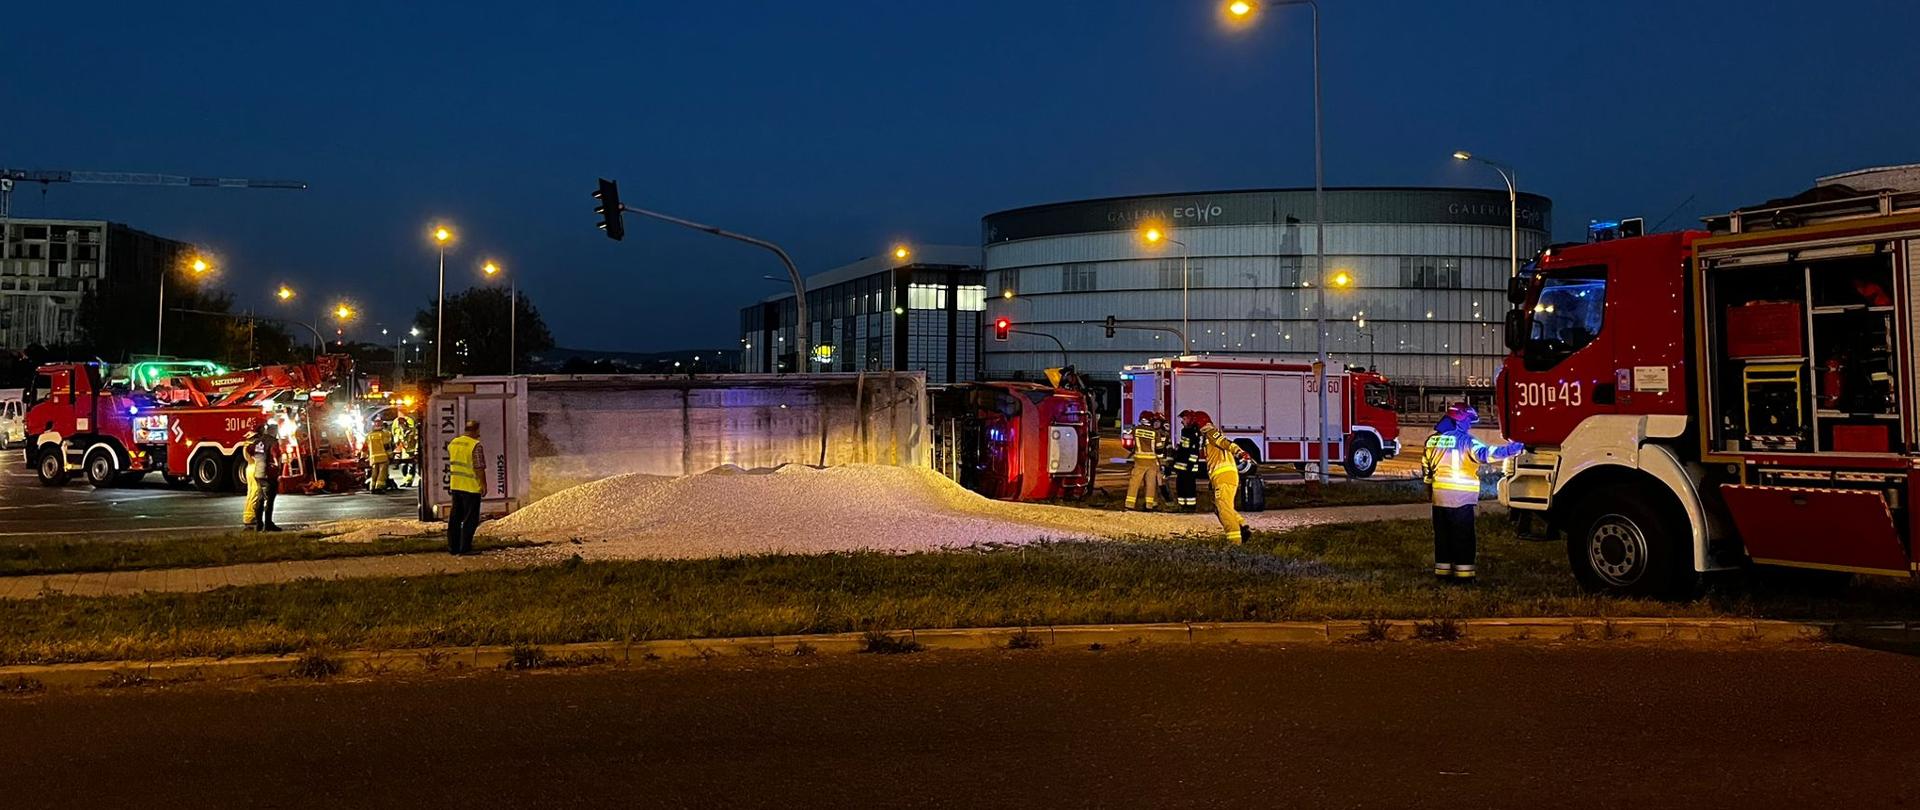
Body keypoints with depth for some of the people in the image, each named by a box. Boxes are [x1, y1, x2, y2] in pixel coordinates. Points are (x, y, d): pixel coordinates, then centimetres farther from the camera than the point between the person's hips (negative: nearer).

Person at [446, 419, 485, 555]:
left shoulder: (453, 443, 8)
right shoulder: (476, 445, -15)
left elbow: (451, 465, 16)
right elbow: (478, 468, -15)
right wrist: (483, 484, -8)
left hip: (455, 486, 7)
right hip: (471, 487, -7)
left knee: (455, 518, 14)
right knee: (470, 519, 0)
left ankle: (453, 547, 18)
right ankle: (465, 548, -1)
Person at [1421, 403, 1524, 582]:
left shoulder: (1433, 439, 8)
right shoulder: (1465, 440, -12)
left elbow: (1426, 466, 15)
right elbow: (1486, 454, -27)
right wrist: (1517, 448, -34)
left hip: (1439, 495, 6)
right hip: (1461, 497, -6)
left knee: (1442, 534, 13)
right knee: (1463, 536, 1)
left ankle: (1443, 569, 17)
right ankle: (1463, 572, 2)